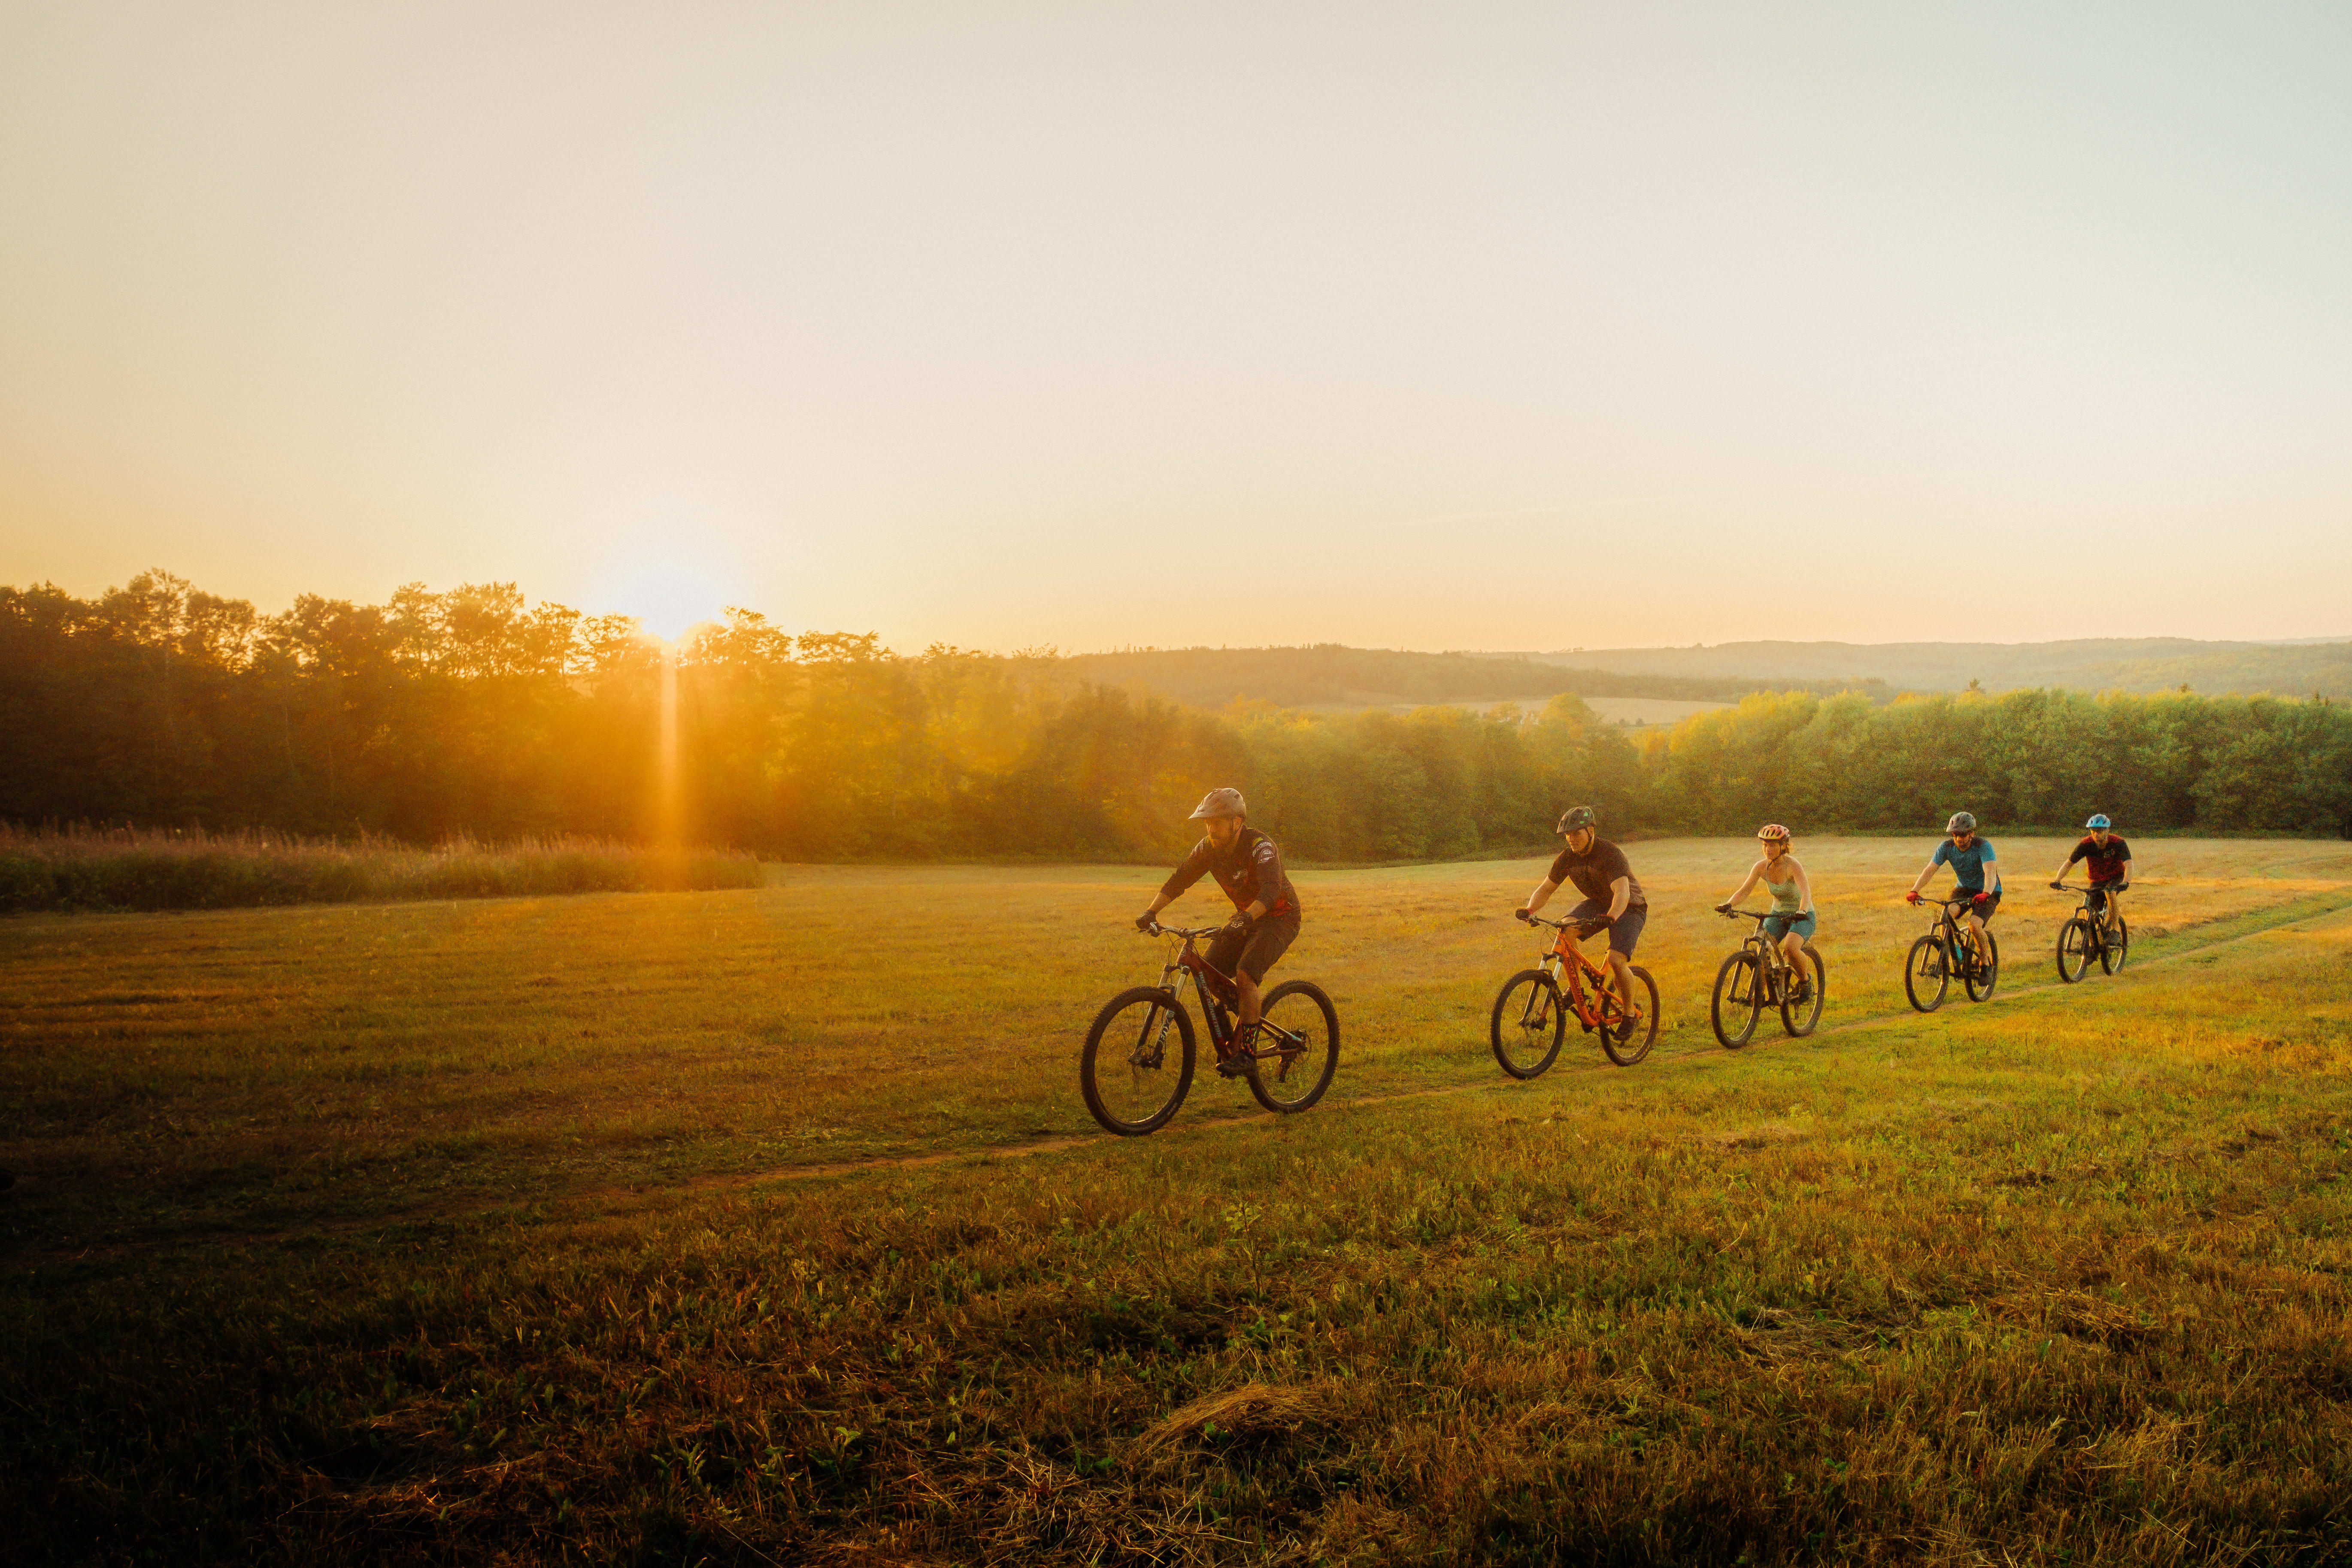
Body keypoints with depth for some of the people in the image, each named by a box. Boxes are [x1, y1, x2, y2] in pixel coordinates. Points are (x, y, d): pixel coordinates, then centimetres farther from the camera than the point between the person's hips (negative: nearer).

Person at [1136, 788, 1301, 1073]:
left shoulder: (1260, 846, -28)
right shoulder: (1209, 848, -7)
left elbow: (1271, 888, -43)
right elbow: (1179, 878, -6)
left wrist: (1245, 919, -59)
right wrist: (1151, 912, -19)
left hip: (1279, 917, -7)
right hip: (1245, 918, 7)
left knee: (1244, 975, -27)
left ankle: (1245, 1054, -20)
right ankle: (1231, 1039, 15)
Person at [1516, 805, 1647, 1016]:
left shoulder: (1611, 854, -29)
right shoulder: (1567, 858, -10)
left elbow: (1622, 892, -42)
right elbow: (1546, 889, -3)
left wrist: (1611, 917, -62)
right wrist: (1529, 909, -25)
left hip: (1630, 907, -5)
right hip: (1598, 903, 5)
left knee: (1616, 960, -25)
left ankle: (1630, 1013, -2)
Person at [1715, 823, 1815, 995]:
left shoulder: (1792, 865, -23)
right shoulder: (1761, 867, -8)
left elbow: (1806, 891, -37)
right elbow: (1744, 890, -11)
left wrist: (1801, 911, -57)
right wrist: (1728, 905, -31)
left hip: (1803, 917, -5)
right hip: (1778, 914, 5)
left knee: (1790, 947, -32)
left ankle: (1806, 980, -3)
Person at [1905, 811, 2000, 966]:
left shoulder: (1983, 846, -24)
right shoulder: (1947, 847, -12)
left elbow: (1990, 872, -38)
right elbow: (1930, 870, -19)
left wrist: (1986, 894, -57)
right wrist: (1914, 891, -34)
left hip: (1988, 892, -4)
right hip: (1963, 889, 4)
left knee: (1974, 925, -27)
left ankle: (1984, 961, -2)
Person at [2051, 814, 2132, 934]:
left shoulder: (2117, 842, -24)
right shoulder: (2086, 844, -18)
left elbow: (2128, 864, -34)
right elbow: (2068, 863, -16)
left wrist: (2126, 883, -53)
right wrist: (2057, 881, -32)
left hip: (2116, 877, -3)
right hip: (2097, 881, 3)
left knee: (2110, 892, -37)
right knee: (2092, 918, -8)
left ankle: (2114, 930, -22)